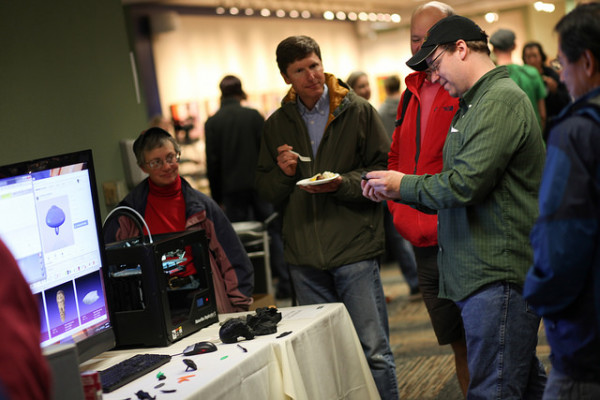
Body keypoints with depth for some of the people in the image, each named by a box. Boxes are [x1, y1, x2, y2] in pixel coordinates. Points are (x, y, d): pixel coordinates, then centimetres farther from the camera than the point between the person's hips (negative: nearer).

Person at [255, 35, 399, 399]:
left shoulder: (358, 111, 0)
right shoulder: (277, 124, 11)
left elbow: (384, 170, -1)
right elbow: (266, 189, 16)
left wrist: (342, 184, -17)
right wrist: (284, 174, -6)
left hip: (354, 248, -4)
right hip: (305, 255, 4)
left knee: (373, 351, -2)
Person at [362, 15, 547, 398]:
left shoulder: (501, 100, -14)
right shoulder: (475, 103, 20)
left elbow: (465, 183, -21)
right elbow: (466, 184, 22)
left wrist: (402, 185, -6)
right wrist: (392, 190, 12)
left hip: (497, 276, -11)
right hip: (490, 270, 11)